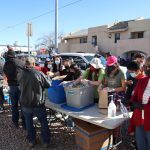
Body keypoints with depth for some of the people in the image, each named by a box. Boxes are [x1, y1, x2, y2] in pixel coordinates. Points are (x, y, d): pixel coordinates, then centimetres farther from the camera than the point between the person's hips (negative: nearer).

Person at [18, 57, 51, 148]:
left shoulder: (20, 75, -8)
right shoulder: (39, 74, -18)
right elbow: (48, 85, -7)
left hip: (25, 104, 3)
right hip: (38, 104, -2)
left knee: (29, 123, 21)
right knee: (44, 123, 16)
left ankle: (31, 141, 35)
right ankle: (46, 141, 29)